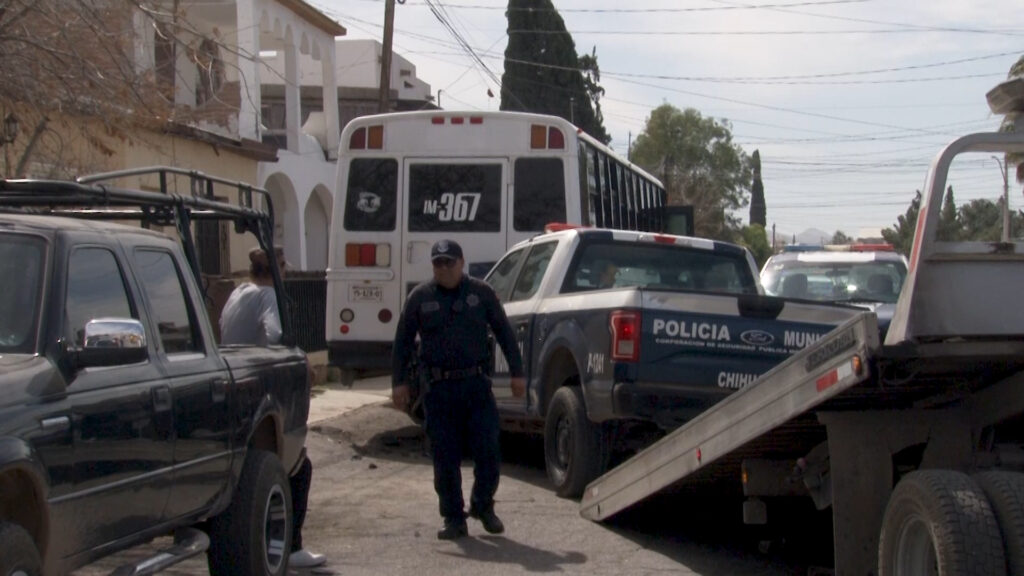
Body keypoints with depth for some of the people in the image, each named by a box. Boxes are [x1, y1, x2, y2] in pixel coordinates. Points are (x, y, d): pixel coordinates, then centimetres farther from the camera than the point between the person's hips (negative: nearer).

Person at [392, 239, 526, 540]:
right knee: (445, 458, 2)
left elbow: (505, 332, 8)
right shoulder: (420, 298, 5)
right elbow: (402, 342, 7)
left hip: (476, 383, 0)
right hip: (439, 388, 0)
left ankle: (483, 506, 20)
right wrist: (399, 382, 0)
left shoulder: (481, 293, 5)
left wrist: (517, 373, 4)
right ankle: (454, 518, 13)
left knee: (488, 450, -2)